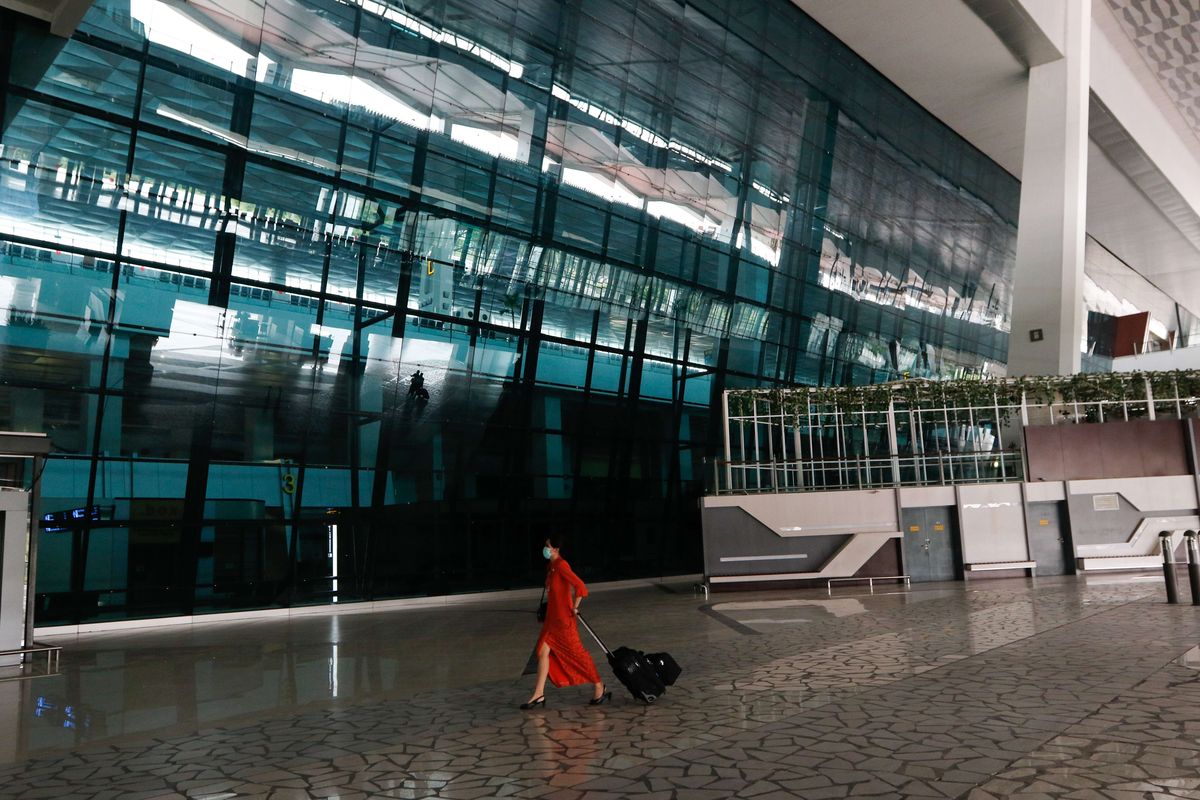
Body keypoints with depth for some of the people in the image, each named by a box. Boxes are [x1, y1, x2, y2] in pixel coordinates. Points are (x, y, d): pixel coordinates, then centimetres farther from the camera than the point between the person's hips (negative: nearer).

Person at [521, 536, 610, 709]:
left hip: (563, 618, -9)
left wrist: (574, 607, -17)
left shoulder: (561, 565, -20)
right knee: (543, 652, 7)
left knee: (576, 653, 1)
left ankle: (599, 688, 16)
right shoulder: (550, 565, 9)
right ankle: (538, 695, 13)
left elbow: (580, 587, -27)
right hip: (552, 617, 9)